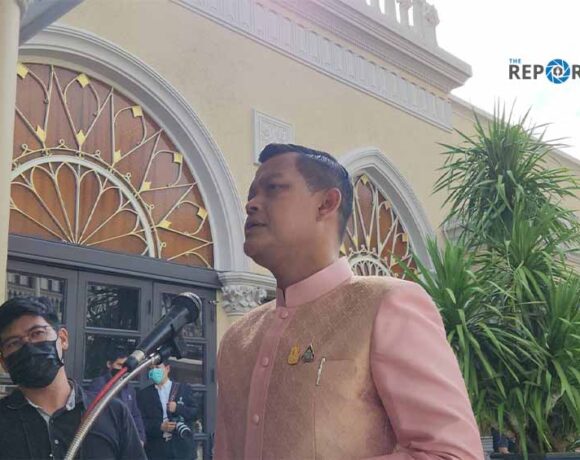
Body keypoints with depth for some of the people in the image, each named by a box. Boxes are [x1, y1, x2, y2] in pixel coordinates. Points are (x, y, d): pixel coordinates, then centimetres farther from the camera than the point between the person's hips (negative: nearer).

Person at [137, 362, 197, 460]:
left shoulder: (184, 389, 10)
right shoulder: (143, 394, 10)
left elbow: (194, 413, 5)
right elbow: (141, 422, 3)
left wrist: (178, 408, -13)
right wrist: (160, 427, -14)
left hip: (182, 447, 0)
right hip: (156, 449, 0)